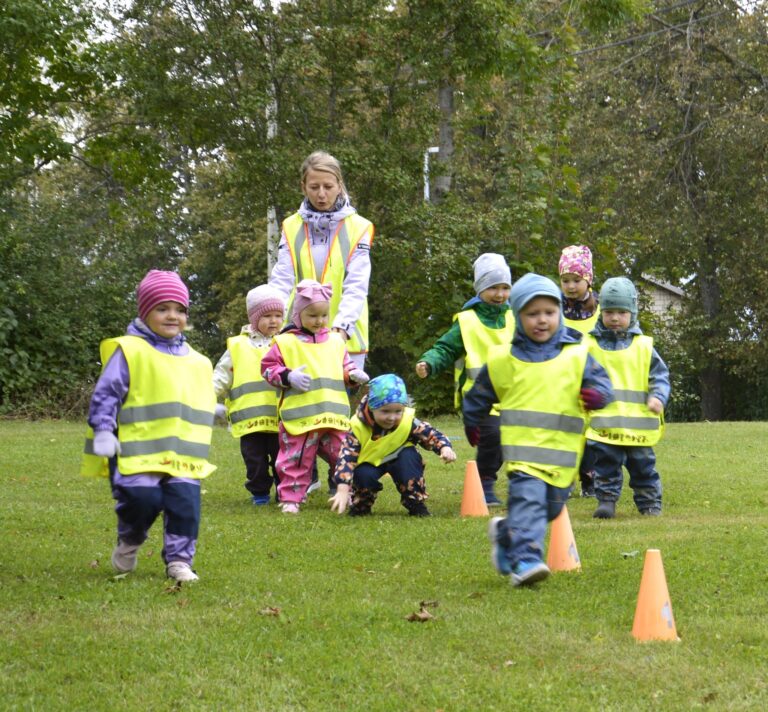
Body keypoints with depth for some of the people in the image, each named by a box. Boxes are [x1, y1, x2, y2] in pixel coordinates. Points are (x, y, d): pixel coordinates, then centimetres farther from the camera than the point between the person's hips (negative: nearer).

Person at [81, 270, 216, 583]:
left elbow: (202, 404, 25)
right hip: (138, 450, -5)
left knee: (185, 503, -7)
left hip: (182, 453, 5)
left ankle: (179, 560, 7)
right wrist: (103, 431, -12)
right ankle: (129, 543, 16)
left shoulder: (195, 361, 16)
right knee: (142, 500, -15)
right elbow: (106, 394, -4)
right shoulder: (129, 351, -2)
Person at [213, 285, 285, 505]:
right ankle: (259, 492, 18)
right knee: (255, 460, 5)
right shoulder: (238, 347, 9)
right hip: (249, 419, 0)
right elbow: (221, 376, 11)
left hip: (280, 419, 0)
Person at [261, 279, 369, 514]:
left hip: (335, 414, 4)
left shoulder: (335, 341, 13)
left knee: (342, 456, 7)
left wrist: (353, 374, 2)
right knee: (296, 459, 0)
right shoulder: (285, 342, -1)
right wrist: (288, 377, -14)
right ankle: (290, 498, 9)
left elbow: (345, 365, 23)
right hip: (300, 416, -4)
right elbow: (268, 367, 1)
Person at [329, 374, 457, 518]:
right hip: (369, 463, -2)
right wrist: (343, 491, -47)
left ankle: (416, 504, -16)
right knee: (363, 475, -32)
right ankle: (360, 505, 3)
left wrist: (445, 447, -40)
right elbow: (346, 457, -35)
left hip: (399, 460, 2)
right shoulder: (358, 428, -31)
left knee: (410, 455, -28)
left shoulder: (409, 422, -25)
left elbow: (431, 434, -16)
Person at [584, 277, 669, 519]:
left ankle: (650, 502, 21)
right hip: (603, 424, 0)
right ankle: (606, 501, 11)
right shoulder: (590, 345, 4)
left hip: (637, 423, 0)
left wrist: (658, 397, -9)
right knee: (605, 465, 2)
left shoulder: (643, 346, 5)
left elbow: (660, 374, 6)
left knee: (643, 466, 10)